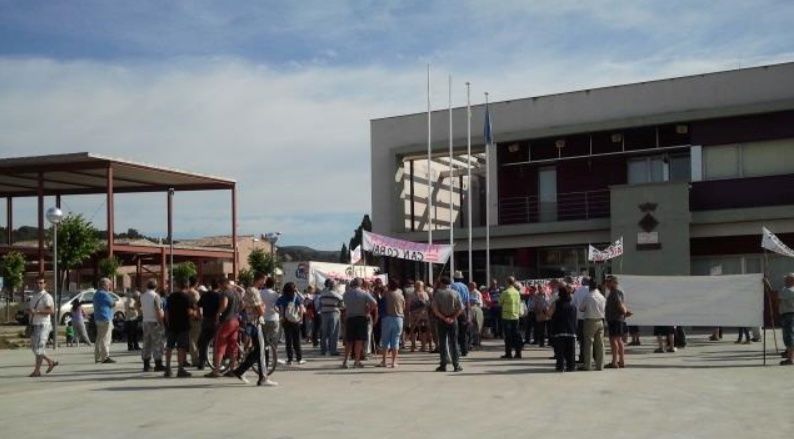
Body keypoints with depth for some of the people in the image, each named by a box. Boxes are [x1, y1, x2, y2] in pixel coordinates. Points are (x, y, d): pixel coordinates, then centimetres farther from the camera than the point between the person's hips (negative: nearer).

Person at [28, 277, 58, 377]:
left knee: (38, 348, -9)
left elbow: (51, 311, -22)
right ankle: (51, 361, 24)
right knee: (34, 347, 12)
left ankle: (37, 371, -4)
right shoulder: (34, 297, 15)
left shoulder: (46, 297, -11)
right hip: (34, 325, 9)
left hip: (43, 325, -9)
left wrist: (36, 311, -28)